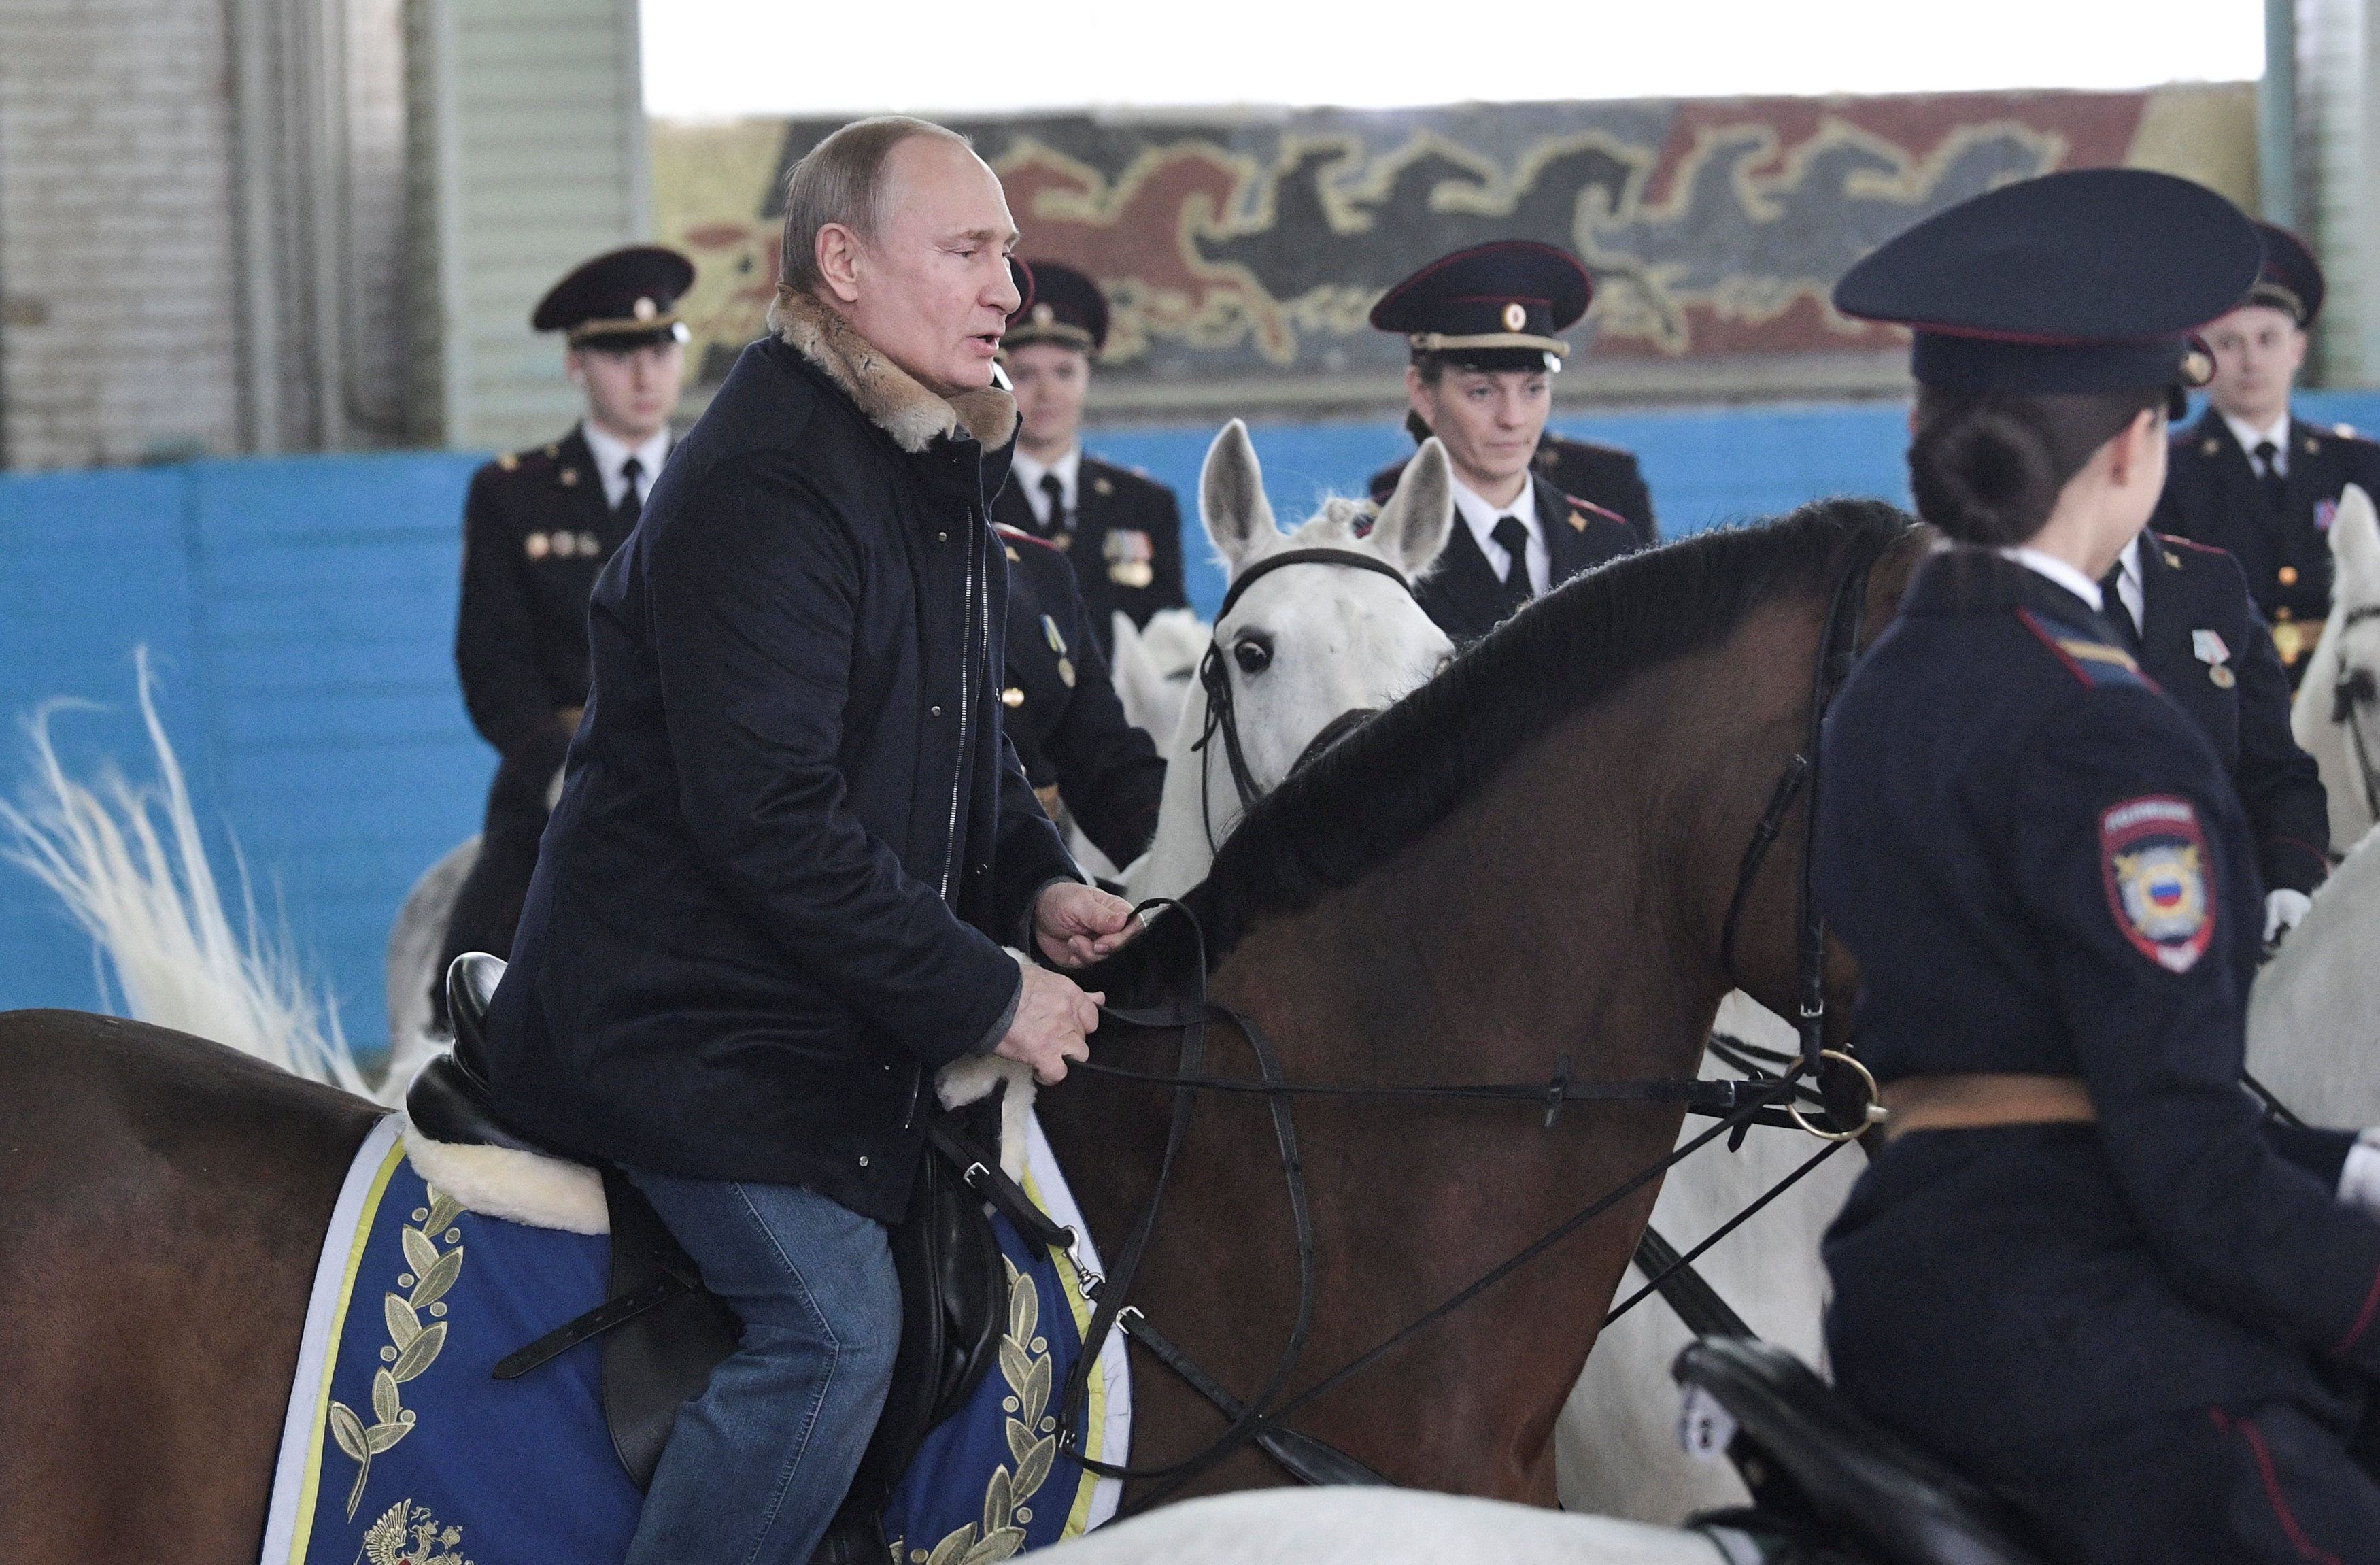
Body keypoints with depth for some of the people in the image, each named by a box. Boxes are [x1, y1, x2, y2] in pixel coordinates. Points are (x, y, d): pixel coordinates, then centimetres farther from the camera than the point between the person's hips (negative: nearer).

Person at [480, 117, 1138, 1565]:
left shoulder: (938, 468, 12)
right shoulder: (762, 491, -21)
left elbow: (968, 742, 23)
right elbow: (771, 818, -26)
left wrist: (1035, 881, 3)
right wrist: (982, 995, -22)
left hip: (831, 1012, 10)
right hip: (687, 1024, -10)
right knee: (834, 1322, -20)